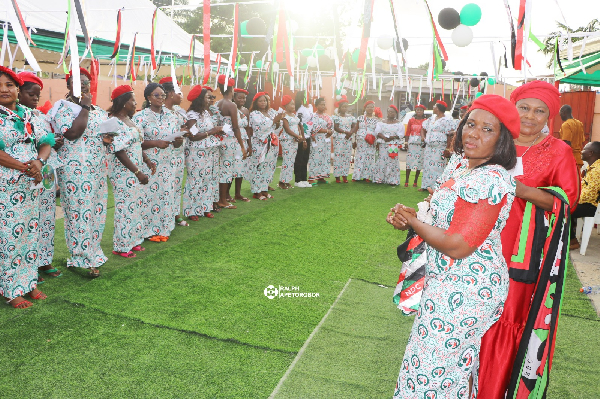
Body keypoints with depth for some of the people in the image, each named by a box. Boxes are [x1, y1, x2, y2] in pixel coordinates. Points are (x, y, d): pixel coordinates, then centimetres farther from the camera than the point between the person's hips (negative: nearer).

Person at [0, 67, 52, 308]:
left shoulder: (27, 115, 11)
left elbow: (46, 142, 7)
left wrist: (39, 161, -12)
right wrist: (25, 167, -17)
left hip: (30, 185, 6)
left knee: (30, 232, 11)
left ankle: (28, 282, 24)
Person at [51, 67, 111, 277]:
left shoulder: (98, 110, 16)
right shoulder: (63, 107, -4)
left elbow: (107, 134, 24)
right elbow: (72, 133, -19)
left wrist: (107, 139, 0)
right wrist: (85, 108, -13)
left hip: (97, 169, 7)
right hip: (75, 170, -7)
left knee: (96, 210, 9)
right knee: (79, 211, -4)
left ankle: (91, 253, 23)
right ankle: (84, 259, 5)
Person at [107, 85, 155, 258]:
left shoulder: (129, 119, 11)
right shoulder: (115, 123, -17)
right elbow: (119, 152, -21)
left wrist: (148, 161, 8)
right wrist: (138, 172, -22)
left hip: (136, 170, 9)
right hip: (124, 172, -9)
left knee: (137, 205, 15)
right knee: (126, 207, 0)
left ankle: (133, 240, 28)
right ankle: (121, 246, 14)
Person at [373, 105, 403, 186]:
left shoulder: (399, 124, 6)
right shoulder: (382, 123, 13)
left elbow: (400, 135, -4)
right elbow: (377, 132, 2)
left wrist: (391, 138, -17)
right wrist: (384, 137, -16)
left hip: (394, 145, -2)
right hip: (383, 145, 2)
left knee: (392, 162, -5)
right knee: (382, 161, -2)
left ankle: (392, 180, -3)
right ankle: (380, 179, 3)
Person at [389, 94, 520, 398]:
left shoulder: (490, 181, -26)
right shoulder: (461, 161, 4)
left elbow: (456, 247, -27)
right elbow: (444, 210, 17)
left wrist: (412, 221, -13)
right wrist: (409, 217, -3)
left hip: (463, 290, -9)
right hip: (450, 281, 9)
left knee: (435, 366, 6)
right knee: (459, 360, 26)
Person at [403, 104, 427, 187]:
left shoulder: (425, 121, 3)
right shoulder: (411, 120, 9)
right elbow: (407, 132, 8)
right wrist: (406, 142, -1)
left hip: (421, 145, -1)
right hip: (411, 144, 1)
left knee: (419, 163, 1)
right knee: (409, 162, 0)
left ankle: (415, 182, 9)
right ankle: (406, 181, 5)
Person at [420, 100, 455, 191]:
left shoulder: (447, 121, -8)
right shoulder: (431, 119, 15)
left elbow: (449, 136, -11)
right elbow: (423, 129, 26)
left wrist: (447, 149, -16)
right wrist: (423, 137, 8)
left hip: (439, 149, -7)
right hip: (428, 148, 7)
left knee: (437, 168, -8)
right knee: (427, 167, 10)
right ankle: (425, 186, 18)